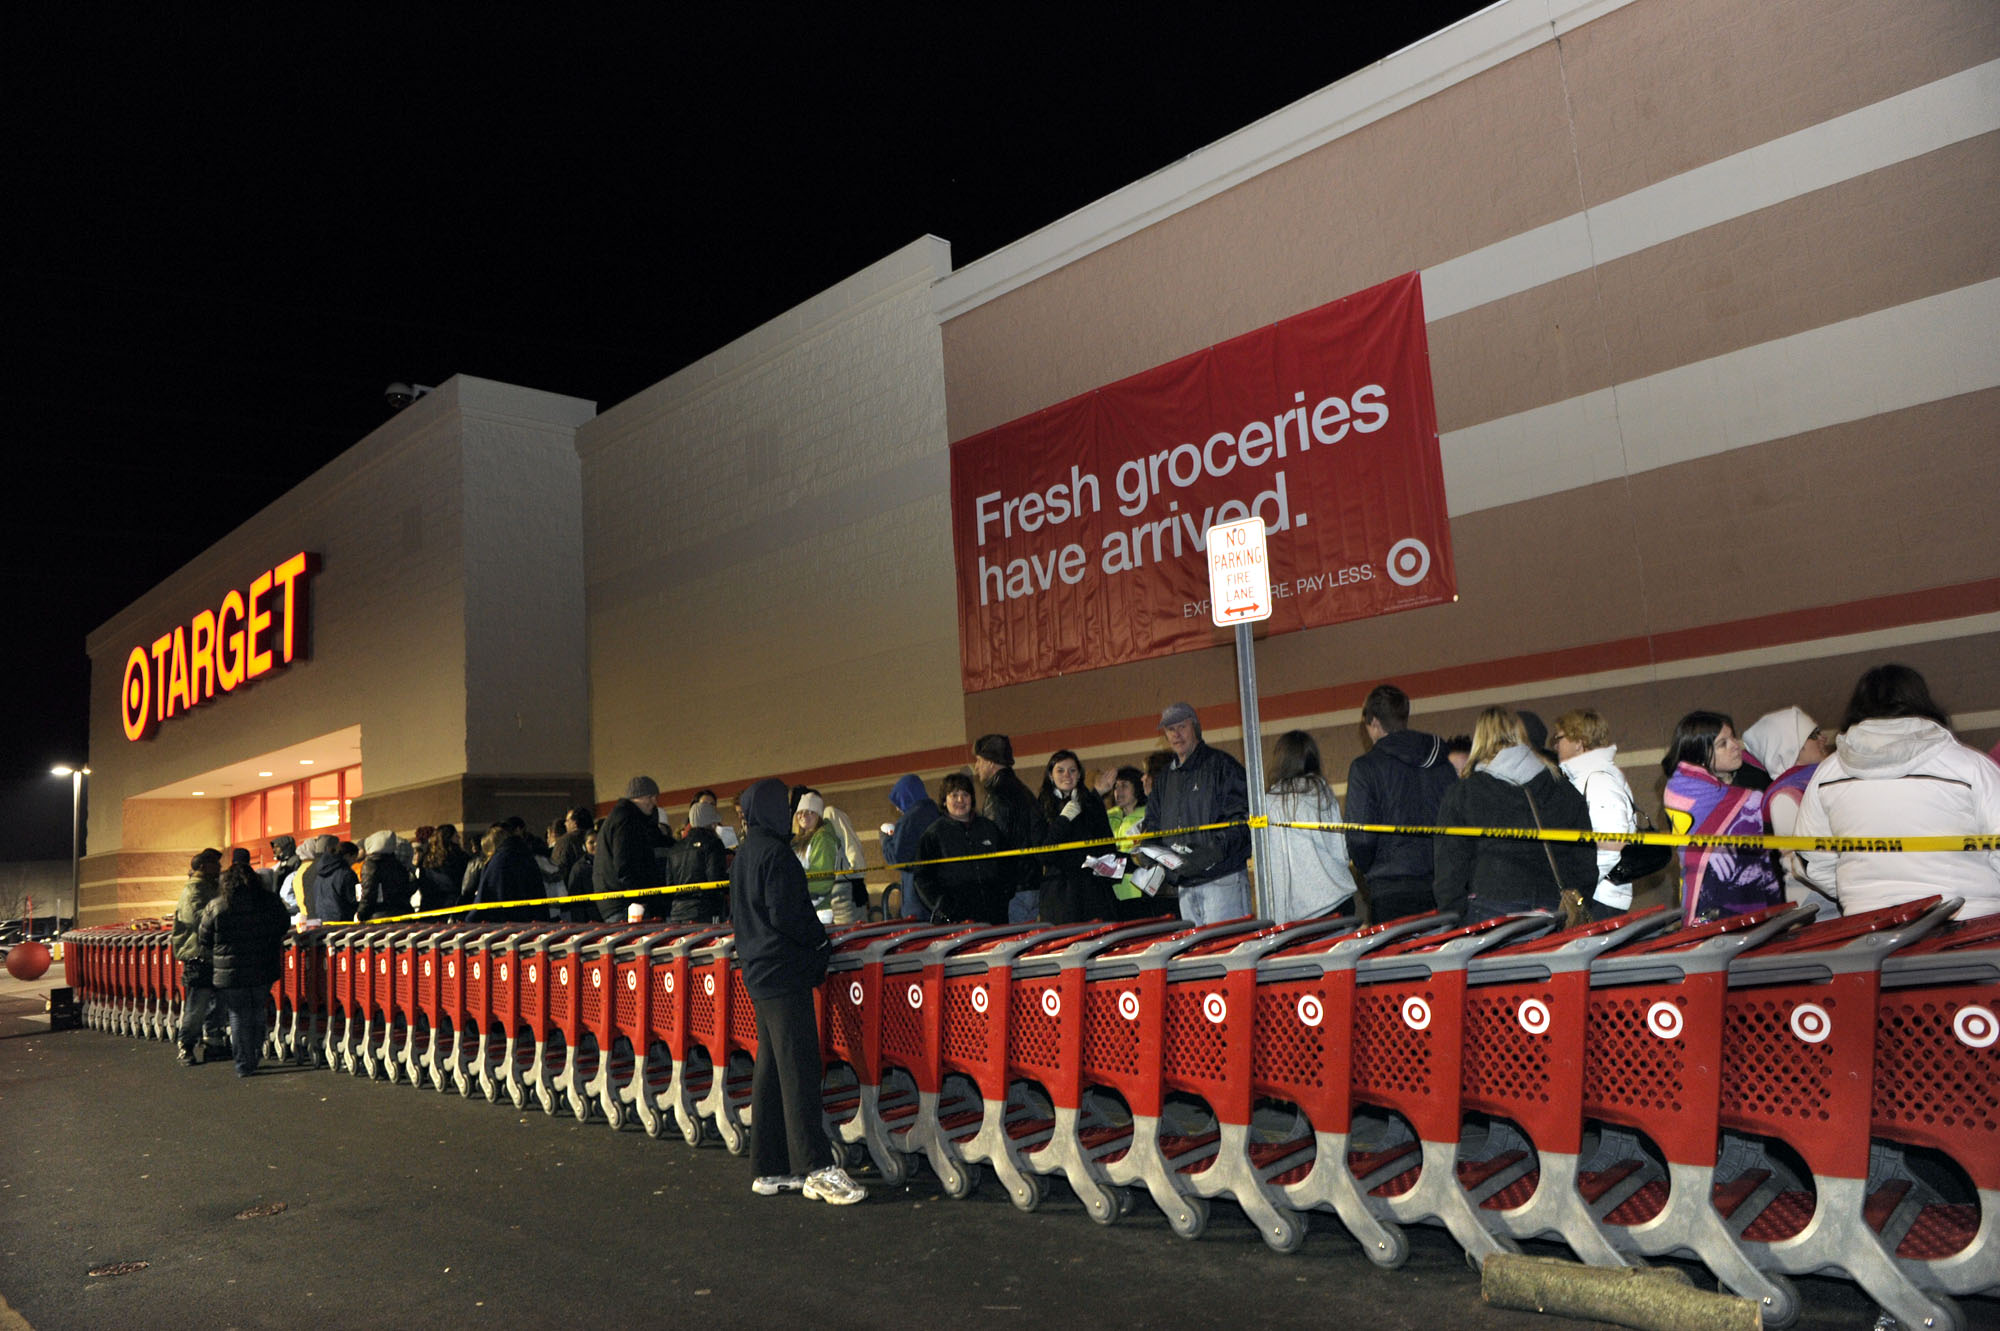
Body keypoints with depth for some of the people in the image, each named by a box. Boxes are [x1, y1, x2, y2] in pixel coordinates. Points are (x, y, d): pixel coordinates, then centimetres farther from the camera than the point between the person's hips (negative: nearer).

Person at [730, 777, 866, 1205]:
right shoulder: (775, 853, -15)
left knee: (771, 1069, 12)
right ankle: (817, 1169, -9)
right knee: (799, 1069, -9)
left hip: (760, 972, 10)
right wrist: (820, 937, -5)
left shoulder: (745, 854, 15)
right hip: (785, 973, -10)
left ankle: (769, 1170, 17)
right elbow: (786, 915, -22)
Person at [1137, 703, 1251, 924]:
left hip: (1222, 879, -7)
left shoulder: (1220, 765, -3)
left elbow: (1242, 818, -12)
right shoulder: (1166, 777, 19)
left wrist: (1214, 851, -22)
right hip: (1185, 885, 7)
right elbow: (1153, 822, 23)